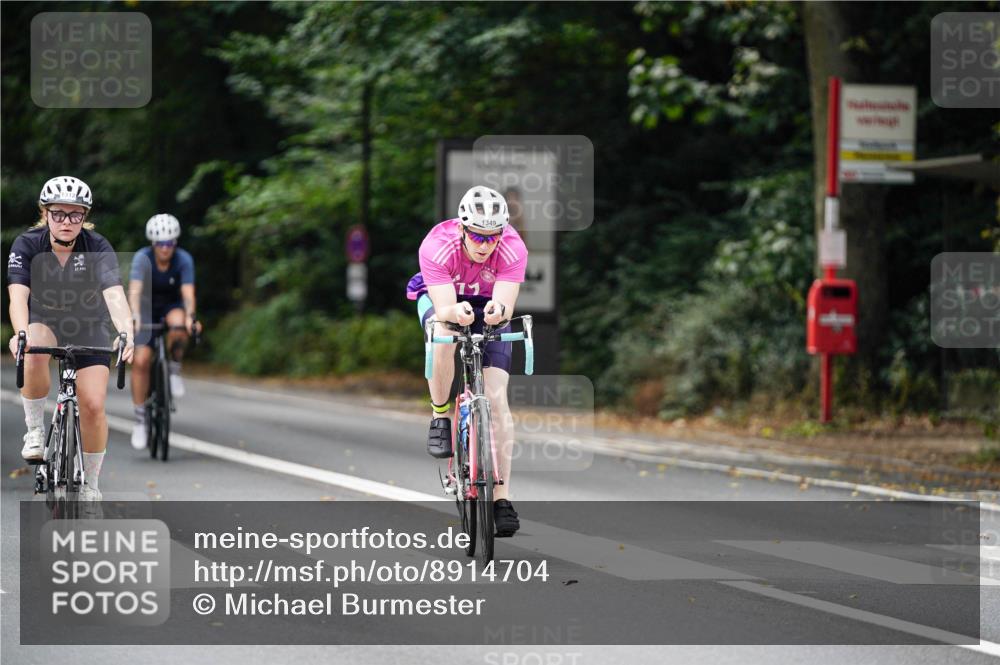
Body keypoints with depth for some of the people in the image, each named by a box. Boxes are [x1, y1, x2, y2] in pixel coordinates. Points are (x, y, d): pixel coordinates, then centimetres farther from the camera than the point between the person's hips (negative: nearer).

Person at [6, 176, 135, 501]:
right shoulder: (27, 245, -20)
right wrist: (21, 334, -53)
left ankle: (90, 484, 7)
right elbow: (18, 295, -33)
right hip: (43, 323, 0)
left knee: (93, 405, -13)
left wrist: (126, 332, -55)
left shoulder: (97, 248, -22)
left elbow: (114, 294, -35)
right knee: (34, 352, -37)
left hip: (88, 327, 0)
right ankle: (35, 429, -17)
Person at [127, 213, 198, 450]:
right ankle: (140, 419, -6)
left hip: (173, 306, 0)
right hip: (148, 309, 0)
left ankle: (175, 369, -9)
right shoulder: (142, 258, -24)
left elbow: (188, 292, -30)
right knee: (141, 360, -16)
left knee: (178, 326, -37)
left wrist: (190, 317, -49)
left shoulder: (184, 260, -21)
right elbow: (135, 290, -35)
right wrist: (134, 316, -52)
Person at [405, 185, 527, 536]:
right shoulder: (436, 247, -34)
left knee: (497, 397, -13)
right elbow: (443, 309, -39)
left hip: (487, 301, 1)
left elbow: (506, 309, -39)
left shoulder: (513, 250, -31)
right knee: (445, 336, -38)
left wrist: (498, 310, -62)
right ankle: (439, 417, -13)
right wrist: (456, 312, -62)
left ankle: (502, 498, -11)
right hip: (439, 297, -1)